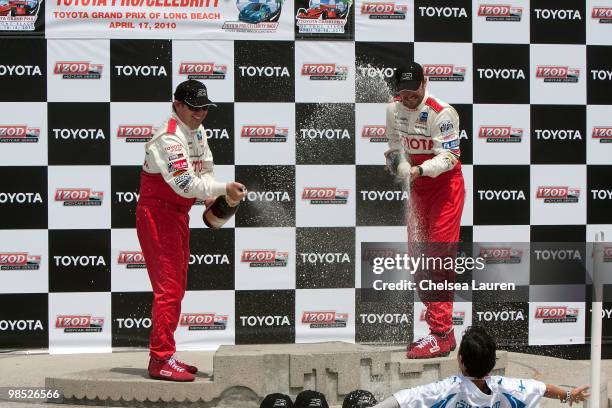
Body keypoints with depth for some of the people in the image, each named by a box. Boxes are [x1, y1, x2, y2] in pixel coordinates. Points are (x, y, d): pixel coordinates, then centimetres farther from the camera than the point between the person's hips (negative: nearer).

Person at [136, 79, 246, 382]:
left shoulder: (197, 130, 10)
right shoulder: (169, 138, -21)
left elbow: (205, 170, 16)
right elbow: (185, 183, -30)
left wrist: (213, 198, -2)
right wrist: (224, 189, -33)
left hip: (179, 214, 10)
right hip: (157, 214, -10)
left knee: (176, 287, 13)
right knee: (167, 287, -13)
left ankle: (164, 356, 21)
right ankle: (161, 361, -11)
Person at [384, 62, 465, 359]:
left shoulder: (442, 113, -19)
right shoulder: (394, 109, 3)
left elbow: (448, 157, -23)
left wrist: (418, 170, -38)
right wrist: (400, 164, -7)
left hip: (445, 186, -8)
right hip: (418, 188, 8)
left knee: (438, 257, -13)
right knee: (418, 256, 8)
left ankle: (441, 335, -14)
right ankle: (436, 326, 18)